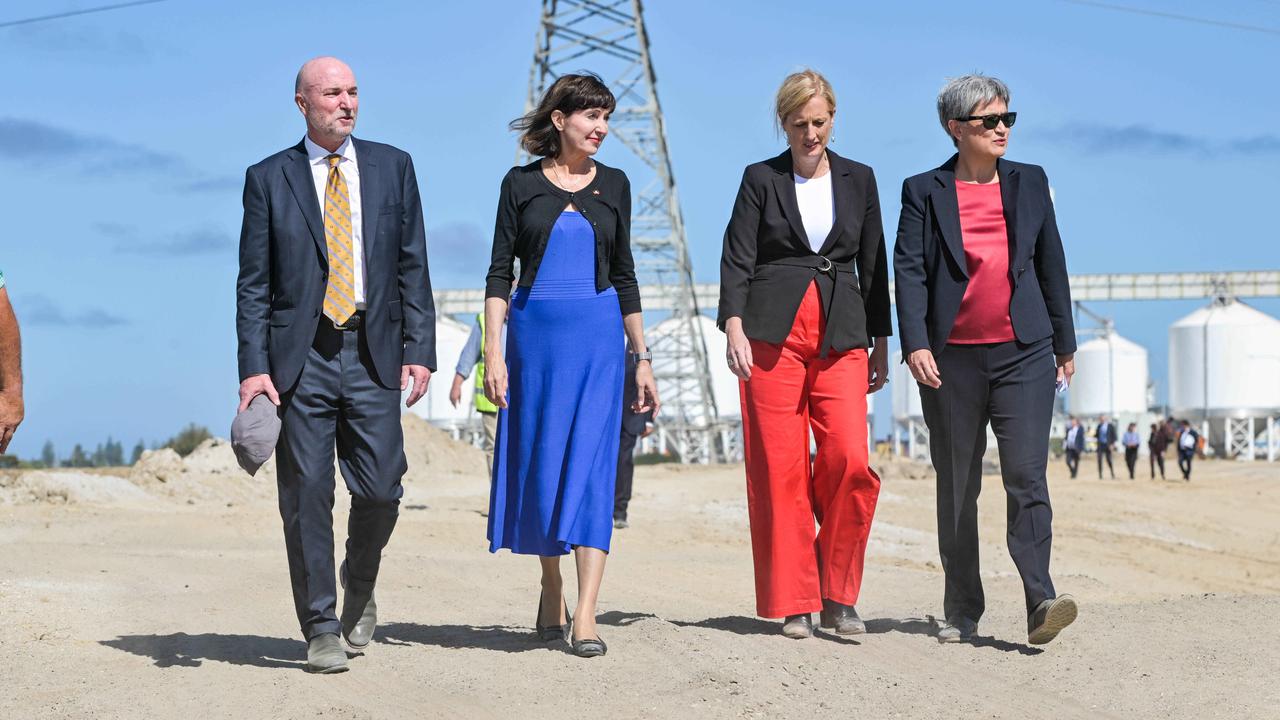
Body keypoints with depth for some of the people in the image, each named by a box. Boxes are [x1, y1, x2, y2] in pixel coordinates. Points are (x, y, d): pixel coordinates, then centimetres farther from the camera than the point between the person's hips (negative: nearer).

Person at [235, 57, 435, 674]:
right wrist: (253, 367, -7)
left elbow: (412, 267, 9)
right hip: (300, 357, -1)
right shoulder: (269, 179, 5)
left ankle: (360, 583, 29)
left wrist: (419, 349, 0)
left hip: (374, 355, 1)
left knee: (379, 489, -2)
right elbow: (253, 284, 3)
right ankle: (321, 629, 7)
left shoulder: (392, 167, 10)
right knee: (306, 495, -2)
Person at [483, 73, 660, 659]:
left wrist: (642, 357, 10)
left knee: (591, 465, -9)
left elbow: (624, 275, 13)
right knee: (537, 463, 5)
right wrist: (492, 353, -6)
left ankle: (585, 616, -13)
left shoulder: (613, 185, 9)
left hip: (598, 336, 0)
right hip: (533, 333, 0)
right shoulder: (521, 184, 4)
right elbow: (500, 273, 2)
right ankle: (551, 589, 24)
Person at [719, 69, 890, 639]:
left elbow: (873, 265, 17)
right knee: (780, 469, -4)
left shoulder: (858, 180, 13)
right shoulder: (761, 179, 6)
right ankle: (794, 605, 4)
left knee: (850, 461, -12)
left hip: (840, 337, 2)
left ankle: (838, 597, 2)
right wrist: (733, 326, -16)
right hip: (772, 333, -1)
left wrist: (881, 344, 14)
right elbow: (737, 258, -1)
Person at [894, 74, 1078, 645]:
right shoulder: (924, 192, 3)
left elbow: (1051, 265, 15)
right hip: (952, 360, 0)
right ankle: (962, 612, 15)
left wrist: (1065, 342, 16)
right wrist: (914, 344, -16)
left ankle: (1040, 603, -20)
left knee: (1026, 476, -13)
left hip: (1024, 353, 1)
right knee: (956, 488, 6)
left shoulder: (1030, 183, 10)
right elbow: (909, 271, -4)